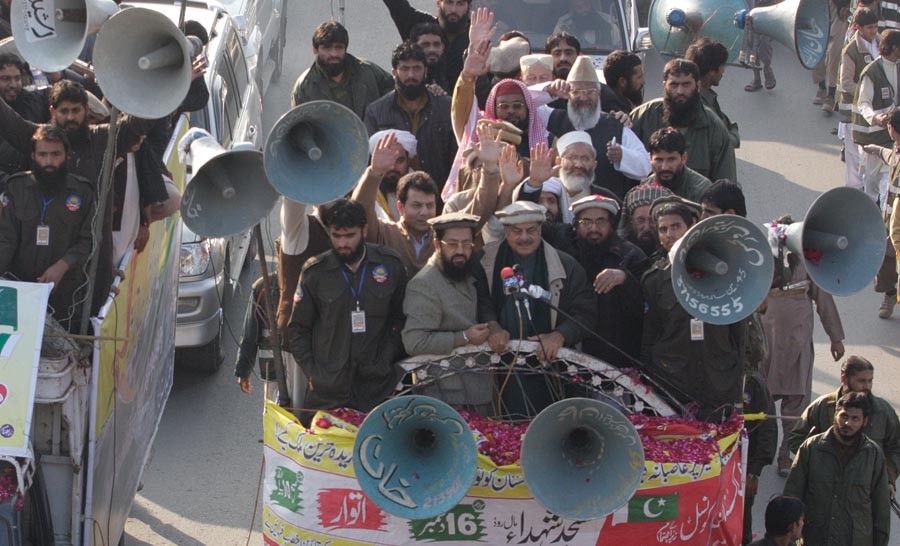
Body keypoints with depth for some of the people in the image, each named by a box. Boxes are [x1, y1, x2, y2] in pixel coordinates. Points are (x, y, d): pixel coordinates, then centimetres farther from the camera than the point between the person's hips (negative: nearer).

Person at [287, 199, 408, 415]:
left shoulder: (390, 265, 4)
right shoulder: (315, 272, 2)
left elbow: (400, 320, 12)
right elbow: (297, 329, 8)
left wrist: (386, 360, 0)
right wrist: (312, 371, -1)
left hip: (378, 385, 0)